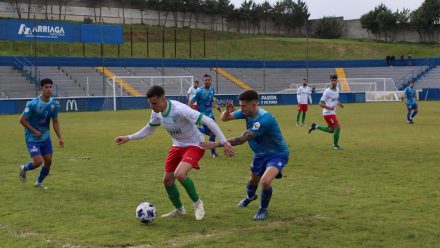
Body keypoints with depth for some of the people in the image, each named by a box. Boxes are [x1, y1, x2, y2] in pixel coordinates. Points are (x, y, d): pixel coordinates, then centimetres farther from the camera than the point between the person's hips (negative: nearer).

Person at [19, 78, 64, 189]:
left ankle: (39, 182, 29)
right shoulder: (33, 104, -20)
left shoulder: (53, 104, -2)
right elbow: (22, 120, -13)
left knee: (48, 162, 6)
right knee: (38, 162, -16)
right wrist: (34, 131, -15)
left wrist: (59, 137, 2)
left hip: (46, 137, 6)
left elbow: (55, 121, 8)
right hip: (32, 138, -6)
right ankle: (24, 168, 19)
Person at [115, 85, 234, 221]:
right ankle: (179, 209, 34)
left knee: (179, 174, -29)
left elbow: (208, 121, -33)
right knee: (167, 180, 9)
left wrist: (224, 142, -37)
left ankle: (197, 203, -3)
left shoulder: (180, 109, -32)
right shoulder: (156, 113, -9)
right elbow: (149, 129, 13)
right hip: (177, 146, 8)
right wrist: (128, 137, 6)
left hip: (194, 146, -7)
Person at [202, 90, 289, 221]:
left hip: (277, 154, -8)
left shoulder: (264, 119, -36)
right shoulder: (247, 112, -11)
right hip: (260, 154, 8)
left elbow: (242, 139, -37)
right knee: (253, 180, 26)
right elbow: (224, 118, -4)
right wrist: (227, 111, -30)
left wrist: (216, 144, -36)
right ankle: (250, 197, 62)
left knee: (265, 181, -30)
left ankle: (263, 209, -1)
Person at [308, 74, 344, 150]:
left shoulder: (337, 90, 7)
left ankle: (315, 126, 29)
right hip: (328, 113, -9)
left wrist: (339, 104, 5)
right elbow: (321, 103, -17)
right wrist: (329, 107, -31)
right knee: (338, 127, -12)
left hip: (333, 113, 9)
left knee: (331, 130, 17)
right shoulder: (327, 91, -17)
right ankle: (336, 145, 4)